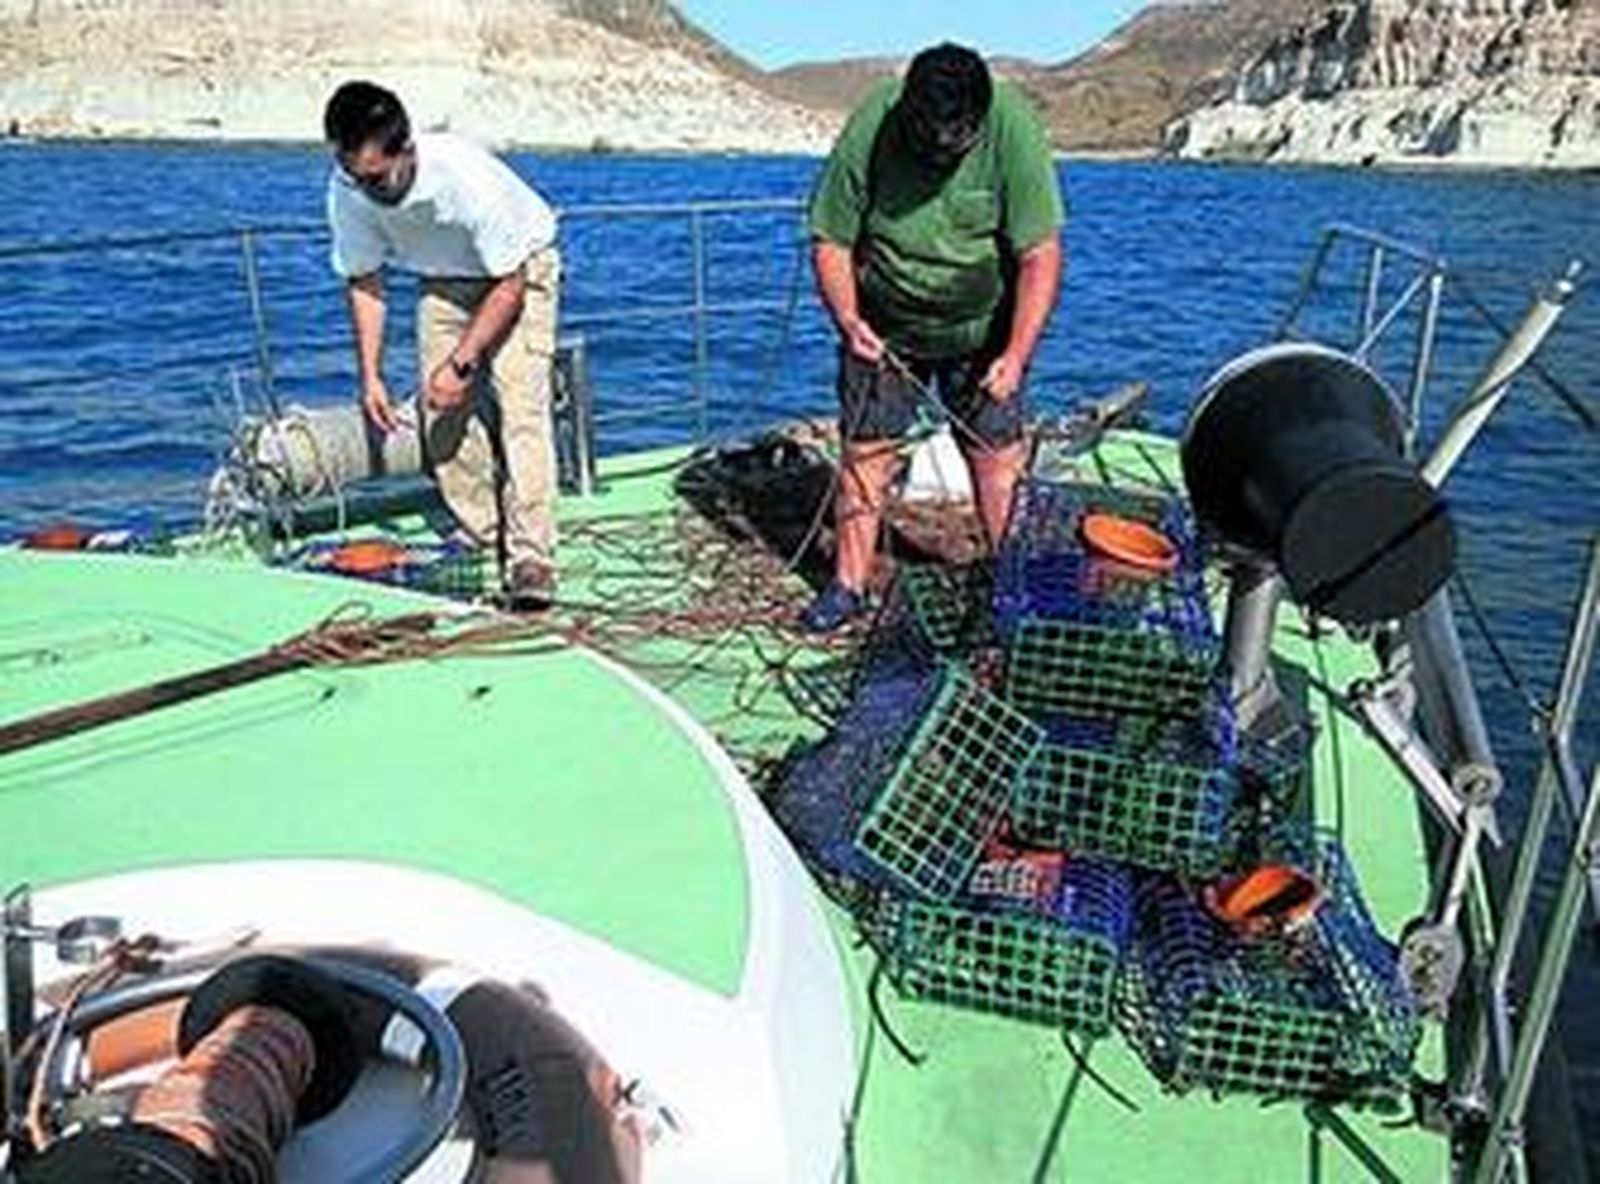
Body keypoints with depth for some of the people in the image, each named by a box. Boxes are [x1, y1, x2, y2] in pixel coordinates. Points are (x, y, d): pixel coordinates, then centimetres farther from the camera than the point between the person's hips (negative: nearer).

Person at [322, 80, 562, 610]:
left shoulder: (466, 176, -37)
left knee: (519, 405, -20)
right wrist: (370, 375, -13)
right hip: (443, 282, 5)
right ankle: (486, 542, 8)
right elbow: (364, 282, -6)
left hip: (517, 272, -5)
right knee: (440, 413, -5)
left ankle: (530, 558, -21)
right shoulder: (347, 189, -21)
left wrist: (460, 364, -28)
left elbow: (510, 286, -27)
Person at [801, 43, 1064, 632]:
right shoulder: (869, 128, -20)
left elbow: (1040, 255, -20)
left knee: (997, 454, -1)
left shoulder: (1013, 128, -21)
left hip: (983, 329, 0)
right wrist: (848, 321, -25)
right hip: (882, 326, 1)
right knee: (865, 450, -1)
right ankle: (849, 583, 11)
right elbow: (830, 241, -10)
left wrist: (1015, 355, -28)